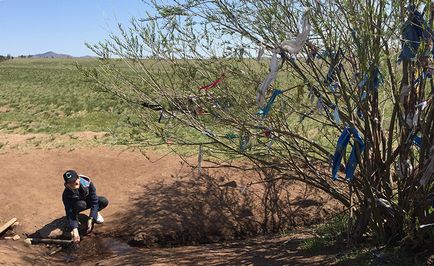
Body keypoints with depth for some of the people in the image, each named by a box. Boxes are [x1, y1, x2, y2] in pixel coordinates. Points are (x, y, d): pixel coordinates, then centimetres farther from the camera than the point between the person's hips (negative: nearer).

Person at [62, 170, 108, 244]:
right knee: (81, 204, -39)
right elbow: (69, 214, -31)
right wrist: (74, 229, -43)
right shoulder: (66, 194, -32)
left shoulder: (87, 183, -32)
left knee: (104, 201, -28)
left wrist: (90, 219, -33)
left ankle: (95, 212, 5)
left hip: (88, 200, 2)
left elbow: (94, 201, -27)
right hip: (76, 204, -2)